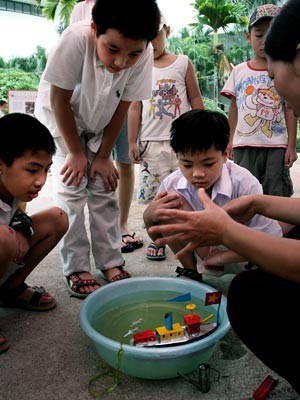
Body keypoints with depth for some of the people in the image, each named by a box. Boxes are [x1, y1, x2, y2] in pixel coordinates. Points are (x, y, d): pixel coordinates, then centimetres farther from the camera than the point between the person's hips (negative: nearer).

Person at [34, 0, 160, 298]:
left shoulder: (144, 54, -26)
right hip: (59, 120, -3)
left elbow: (122, 107, -14)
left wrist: (103, 156, -10)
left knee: (105, 189, 0)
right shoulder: (76, 39, -36)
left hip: (98, 125, 3)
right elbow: (59, 100, -25)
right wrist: (76, 153, -18)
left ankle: (110, 261, 12)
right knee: (72, 189, -11)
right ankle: (75, 269, 1)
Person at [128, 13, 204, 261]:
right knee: (154, 194, 4)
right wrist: (132, 142, 0)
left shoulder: (183, 63, 5)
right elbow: (135, 108, 5)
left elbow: (196, 100, 6)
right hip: (151, 141, 1)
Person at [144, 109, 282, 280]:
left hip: (238, 258, 0)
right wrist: (149, 218, -26)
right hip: (202, 254, 1)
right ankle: (191, 272, -5)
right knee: (171, 208, -23)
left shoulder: (244, 183, -28)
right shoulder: (171, 185, -19)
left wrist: (222, 256, -22)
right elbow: (159, 239, -4)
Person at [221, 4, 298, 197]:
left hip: (276, 146, -1)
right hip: (244, 145, 2)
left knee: (276, 196, 5)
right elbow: (234, 108, 11)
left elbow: (290, 110, 1)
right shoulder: (239, 71, 7)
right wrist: (230, 141, 9)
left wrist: (291, 145, -5)